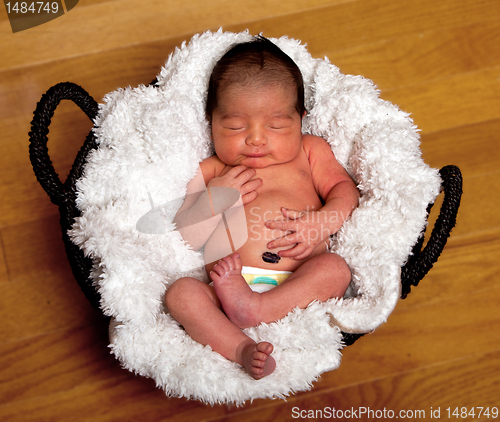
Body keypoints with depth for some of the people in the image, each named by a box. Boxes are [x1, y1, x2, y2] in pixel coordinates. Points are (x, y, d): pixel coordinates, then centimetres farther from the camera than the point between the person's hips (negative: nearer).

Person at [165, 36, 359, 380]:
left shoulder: (310, 152, 26)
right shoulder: (211, 171, 24)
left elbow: (345, 189, 15)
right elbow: (185, 237, 16)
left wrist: (324, 221, -6)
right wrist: (212, 200, -2)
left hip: (298, 285, 0)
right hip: (228, 288, 0)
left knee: (334, 267, -29)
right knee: (181, 292, -27)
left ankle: (253, 308, -43)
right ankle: (242, 349, -45)